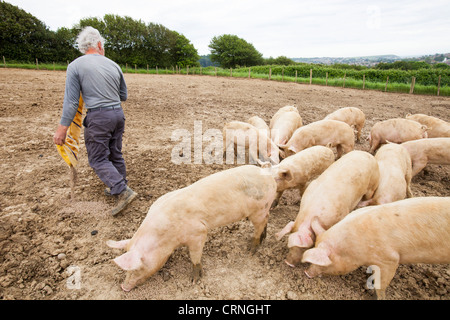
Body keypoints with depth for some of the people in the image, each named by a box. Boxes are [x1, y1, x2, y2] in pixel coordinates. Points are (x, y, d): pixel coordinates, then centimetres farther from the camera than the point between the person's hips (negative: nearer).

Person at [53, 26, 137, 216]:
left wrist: (62, 128, -4)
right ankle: (119, 187, 30)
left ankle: (123, 191, -9)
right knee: (115, 154, 17)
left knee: (98, 159, 2)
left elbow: (71, 101, -9)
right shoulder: (113, 65, 7)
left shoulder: (75, 66, -5)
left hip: (98, 117, -5)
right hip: (117, 114, 5)